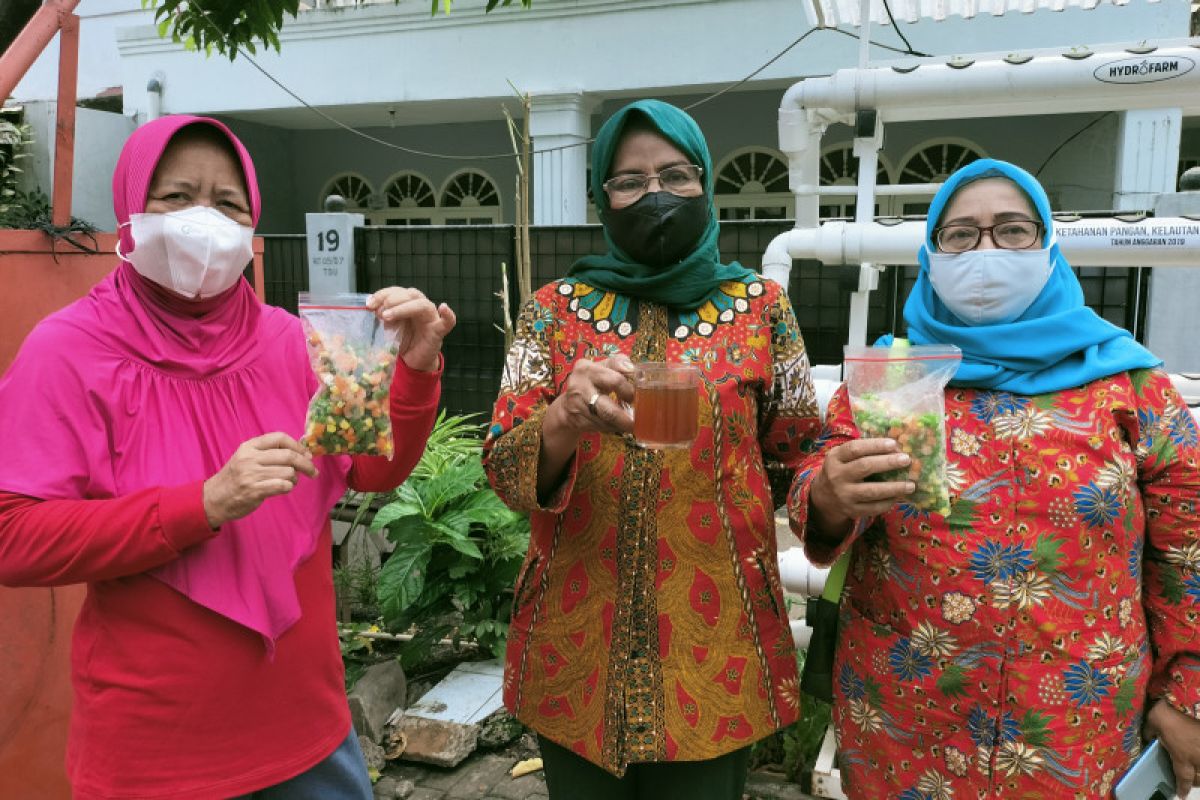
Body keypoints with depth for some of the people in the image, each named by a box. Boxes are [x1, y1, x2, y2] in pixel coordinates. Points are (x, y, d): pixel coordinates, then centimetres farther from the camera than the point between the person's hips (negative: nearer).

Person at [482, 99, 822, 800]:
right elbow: (505, 470, -9)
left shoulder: (761, 307, -1)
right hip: (576, 651, 1)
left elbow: (798, 456, 8)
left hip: (715, 655, 0)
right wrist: (565, 419, -27)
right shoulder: (555, 310, 0)